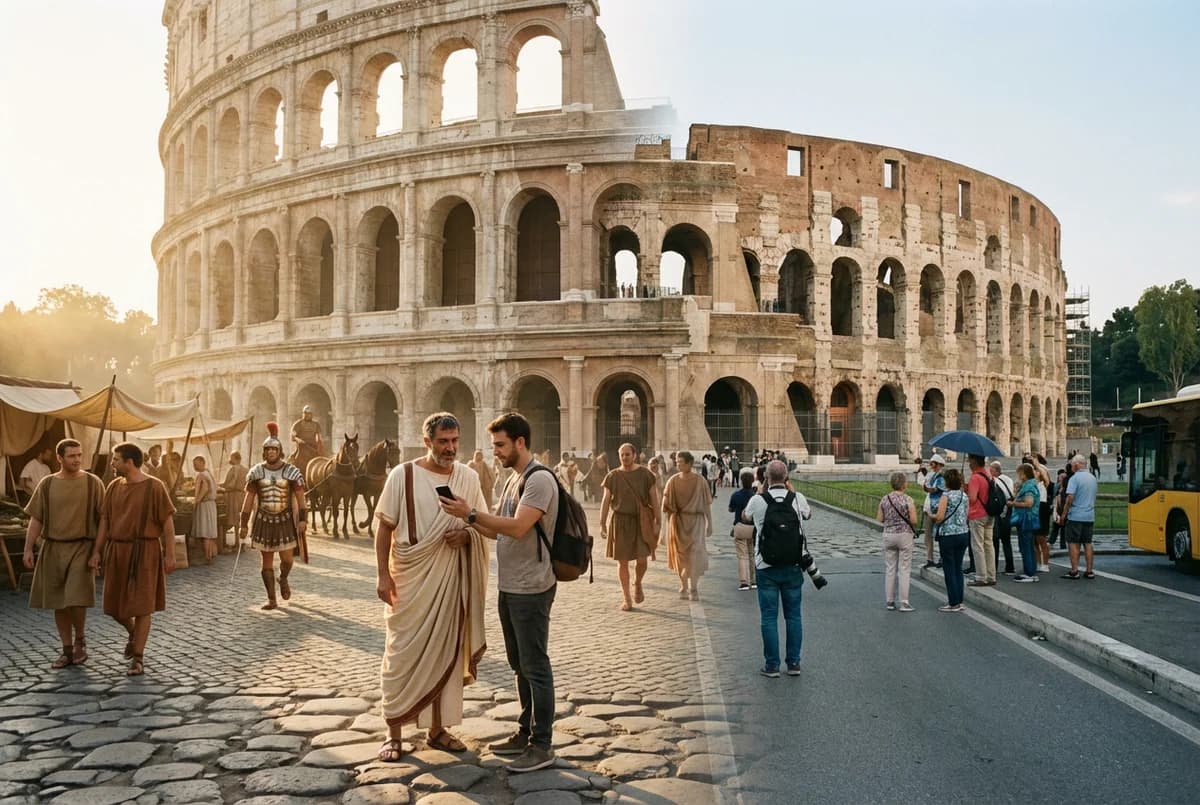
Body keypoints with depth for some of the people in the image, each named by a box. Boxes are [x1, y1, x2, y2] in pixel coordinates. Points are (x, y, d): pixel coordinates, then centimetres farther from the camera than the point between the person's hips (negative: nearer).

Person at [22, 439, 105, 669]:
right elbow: (36, 519, 5)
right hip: (53, 548, 3)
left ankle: (80, 639, 13)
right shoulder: (47, 484, 4)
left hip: (82, 547, -3)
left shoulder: (93, 483, -2)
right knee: (59, 602, 7)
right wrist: (28, 549, -1)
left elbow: (102, 518, -1)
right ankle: (67, 650, 18)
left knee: (77, 600, -12)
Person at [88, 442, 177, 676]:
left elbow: (167, 522, -8)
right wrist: (97, 551, 2)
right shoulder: (114, 487, 7)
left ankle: (138, 658, 6)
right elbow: (104, 521, 9)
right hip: (117, 552, 5)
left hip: (145, 552, -5)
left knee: (142, 605, -3)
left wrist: (170, 555, -12)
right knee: (115, 605, 10)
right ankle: (133, 634, 40)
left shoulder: (154, 487, -9)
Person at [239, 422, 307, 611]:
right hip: (264, 521, 2)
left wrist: (303, 519, -15)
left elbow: (300, 497, -5)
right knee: (267, 561, 6)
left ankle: (283, 579, 33)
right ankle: (272, 600, 16)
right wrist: (244, 524, 0)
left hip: (285, 520, -2)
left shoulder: (291, 471, -4)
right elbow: (249, 499, 3)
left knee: (287, 559, -2)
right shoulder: (256, 472, 0)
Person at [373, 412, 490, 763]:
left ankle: (437, 729, 23)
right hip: (409, 578, -3)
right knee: (402, 654, 2)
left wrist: (467, 535, -12)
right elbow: (384, 528, -3)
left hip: (451, 579, 3)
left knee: (445, 653, 10)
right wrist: (382, 575, -9)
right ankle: (393, 732, 14)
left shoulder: (469, 477, 3)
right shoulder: (403, 475, -5)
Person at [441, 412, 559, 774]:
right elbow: (500, 528, 14)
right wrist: (468, 520, -2)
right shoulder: (514, 480, 14)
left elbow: (518, 528, -25)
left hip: (531, 590, -10)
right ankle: (526, 732, 29)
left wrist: (471, 513, -22)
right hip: (509, 587, 10)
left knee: (535, 666, -2)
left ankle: (542, 745, 5)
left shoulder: (539, 479, -16)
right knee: (520, 665, 17)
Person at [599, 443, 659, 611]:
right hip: (620, 521, 1)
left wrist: (656, 522, -3)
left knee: (641, 559, -7)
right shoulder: (613, 476, 2)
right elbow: (606, 501, 4)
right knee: (622, 561, 3)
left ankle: (637, 585, 25)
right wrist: (602, 524, -2)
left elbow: (654, 499, 2)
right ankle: (626, 598, 16)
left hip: (641, 521, -1)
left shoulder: (645, 474, 0)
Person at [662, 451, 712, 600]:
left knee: (695, 556, -8)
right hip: (678, 522, 2)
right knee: (681, 556, 7)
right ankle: (684, 587, 22)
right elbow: (666, 503, 2)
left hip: (696, 522, -2)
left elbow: (707, 504, -1)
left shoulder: (700, 482, -6)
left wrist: (709, 524, 0)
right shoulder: (673, 481, -1)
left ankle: (693, 589, 0)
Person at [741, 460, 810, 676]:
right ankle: (793, 663, 16)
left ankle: (772, 665, 8)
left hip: (766, 567, -2)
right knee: (793, 615, 12)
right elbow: (808, 514, 19)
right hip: (793, 566, 2)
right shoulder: (798, 498, -5)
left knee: (769, 617, 5)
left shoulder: (757, 501, -10)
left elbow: (745, 517, 13)